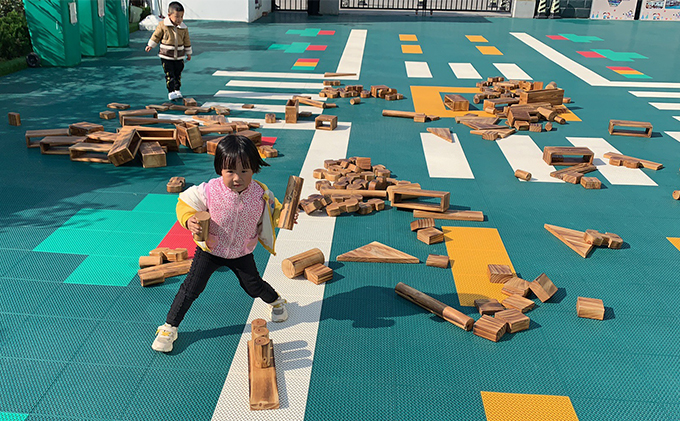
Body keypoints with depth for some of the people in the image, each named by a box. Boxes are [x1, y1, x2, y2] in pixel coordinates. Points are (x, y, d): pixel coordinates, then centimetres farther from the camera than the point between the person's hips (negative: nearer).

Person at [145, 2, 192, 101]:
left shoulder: (184, 28, -1)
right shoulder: (163, 25, -9)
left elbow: (187, 41, 10)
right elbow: (156, 35, 3)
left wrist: (188, 53, 15)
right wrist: (150, 45, 4)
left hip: (179, 56, 3)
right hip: (166, 56, -3)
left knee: (178, 74, 12)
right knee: (169, 75, -5)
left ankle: (177, 90, 26)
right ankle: (171, 92, -1)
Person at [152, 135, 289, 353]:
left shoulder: (260, 194, -21)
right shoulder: (209, 191, -28)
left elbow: (272, 212, -1)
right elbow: (185, 203, -13)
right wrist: (189, 220, -33)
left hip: (242, 253, 2)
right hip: (210, 250, -1)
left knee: (254, 286, 16)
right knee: (192, 287, 0)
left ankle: (276, 301, 52)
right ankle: (169, 328, 18)